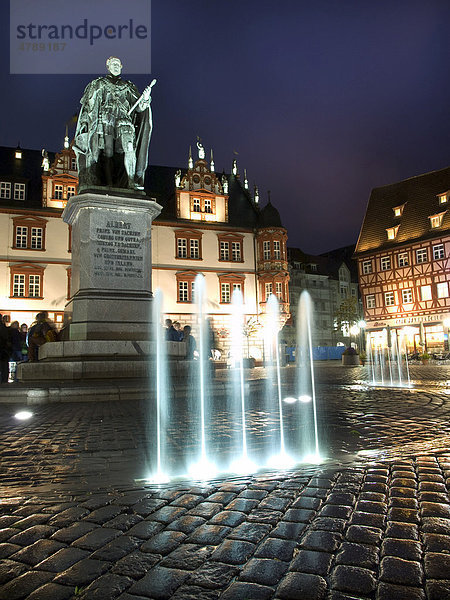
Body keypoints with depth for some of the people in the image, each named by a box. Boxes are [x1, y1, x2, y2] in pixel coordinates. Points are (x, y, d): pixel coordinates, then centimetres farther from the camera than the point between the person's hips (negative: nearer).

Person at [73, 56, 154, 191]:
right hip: (105, 121, -1)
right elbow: (87, 106, 15)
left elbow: (139, 107, 13)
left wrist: (145, 99, -7)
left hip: (123, 121, 1)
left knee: (129, 148, -19)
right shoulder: (98, 84, 18)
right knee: (107, 152, -13)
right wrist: (84, 123, 4)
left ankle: (133, 181, -24)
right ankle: (108, 184, -14)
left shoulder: (128, 86, 23)